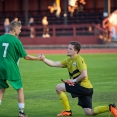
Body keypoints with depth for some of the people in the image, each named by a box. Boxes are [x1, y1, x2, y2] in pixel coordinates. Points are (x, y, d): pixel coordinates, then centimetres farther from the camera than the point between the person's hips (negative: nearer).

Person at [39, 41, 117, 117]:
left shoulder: (79, 60, -11)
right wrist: (43, 59, -4)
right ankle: (109, 108, 6)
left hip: (83, 87, -9)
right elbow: (54, 64, 8)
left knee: (58, 87, -5)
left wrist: (74, 80, -13)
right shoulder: (69, 61, 14)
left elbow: (84, 75, -23)